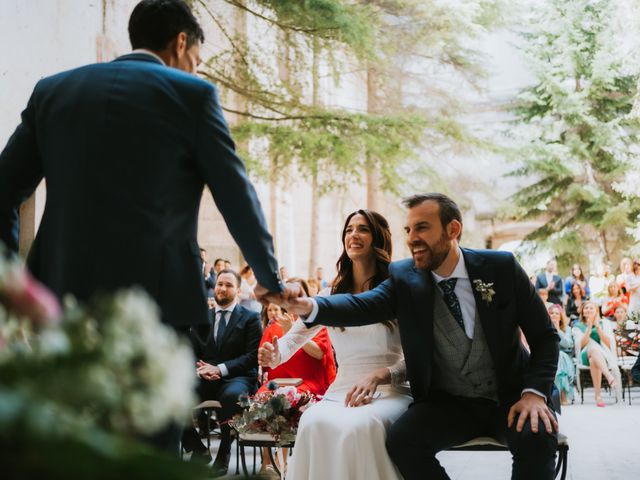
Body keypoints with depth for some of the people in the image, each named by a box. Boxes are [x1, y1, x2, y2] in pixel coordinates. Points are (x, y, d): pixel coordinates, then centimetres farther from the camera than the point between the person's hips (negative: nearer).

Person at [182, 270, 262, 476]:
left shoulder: (250, 318, 6)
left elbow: (252, 356, -4)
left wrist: (220, 369, -16)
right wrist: (200, 369, -10)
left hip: (236, 378, -3)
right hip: (205, 379, 4)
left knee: (232, 395, -40)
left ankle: (223, 453, -19)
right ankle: (197, 449, -7)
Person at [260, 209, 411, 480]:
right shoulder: (332, 295, 13)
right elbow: (294, 338, 12)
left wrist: (378, 376, -20)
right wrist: (273, 355, -12)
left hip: (389, 393, -2)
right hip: (341, 393, 3)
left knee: (360, 426, -37)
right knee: (313, 423, -33)